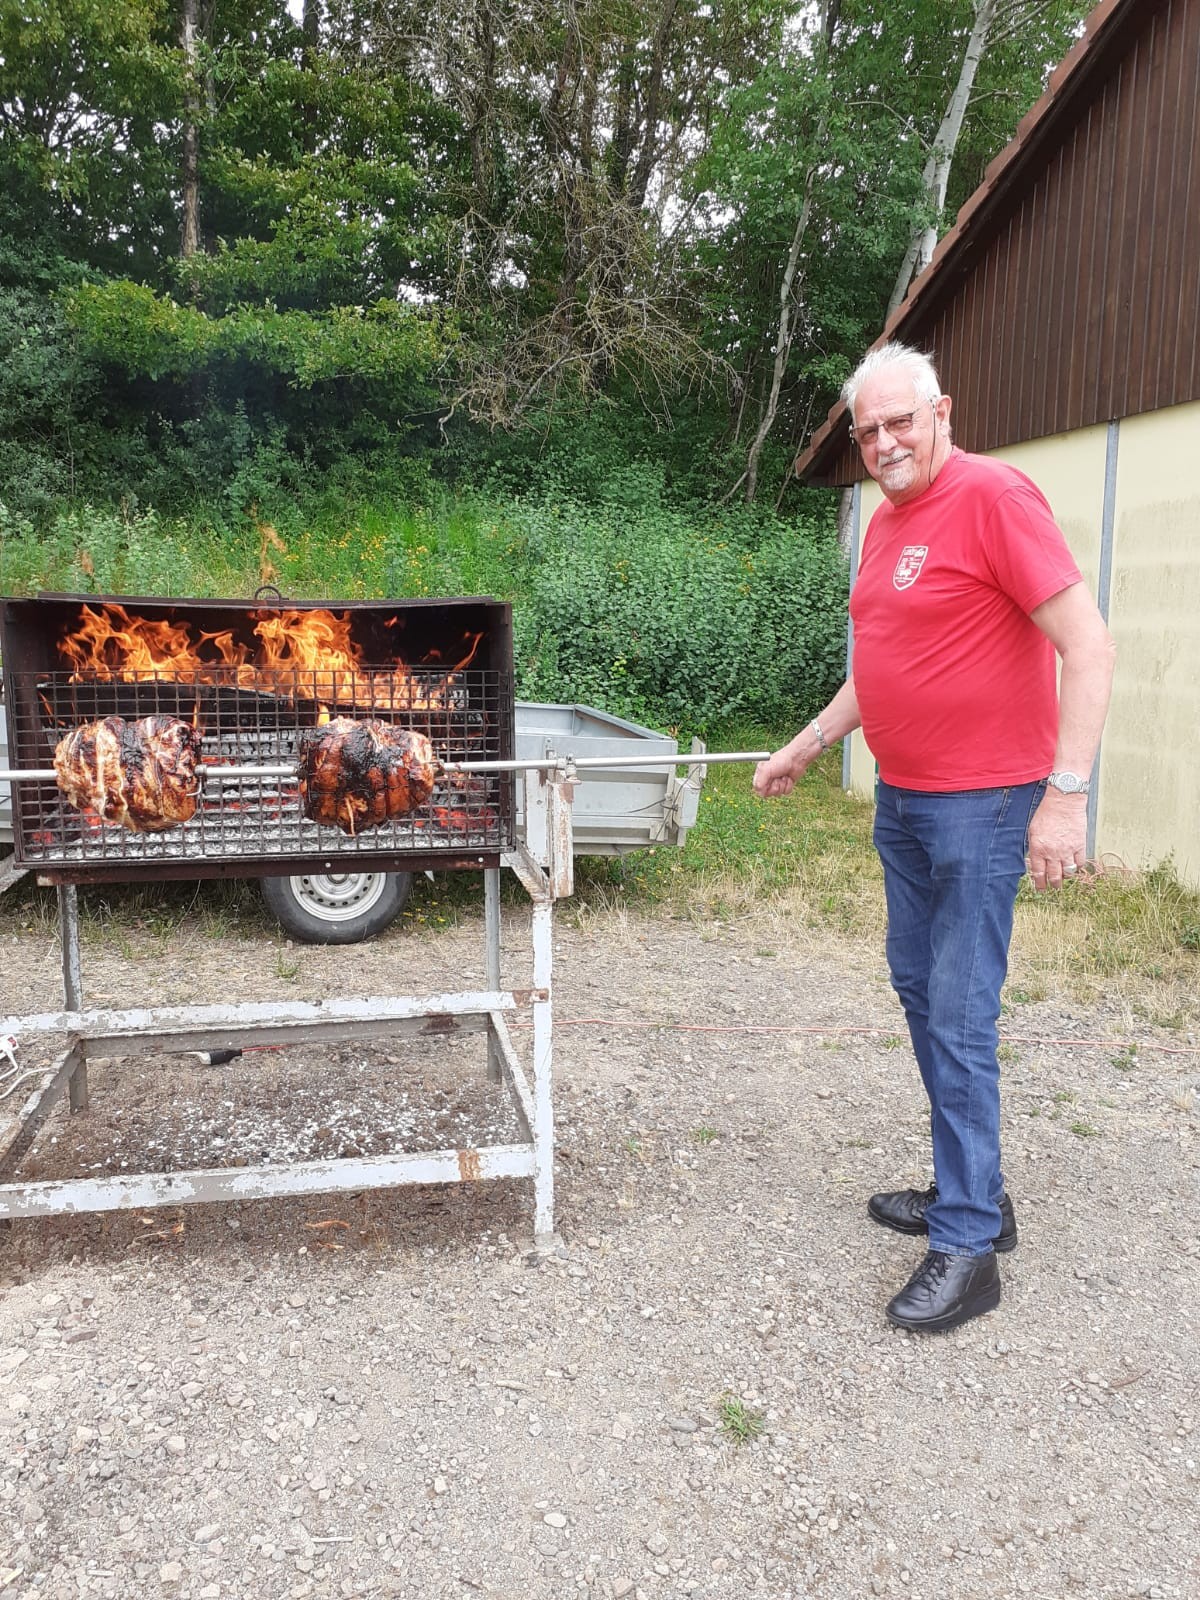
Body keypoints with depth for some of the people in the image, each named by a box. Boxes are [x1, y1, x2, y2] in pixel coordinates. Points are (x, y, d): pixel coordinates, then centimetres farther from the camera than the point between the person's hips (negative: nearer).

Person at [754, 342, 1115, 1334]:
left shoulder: (993, 496, -14)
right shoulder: (885, 522, 13)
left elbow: (1088, 644, -20)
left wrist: (1066, 793, -24)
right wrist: (806, 747, 21)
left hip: (981, 805, -9)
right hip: (901, 799, 9)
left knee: (960, 1021, -6)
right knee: (919, 991, 15)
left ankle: (967, 1247, 7)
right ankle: (973, 1191, 30)